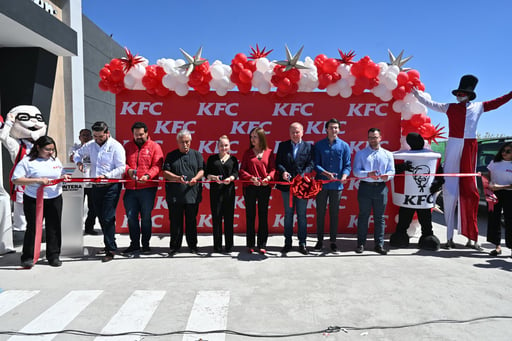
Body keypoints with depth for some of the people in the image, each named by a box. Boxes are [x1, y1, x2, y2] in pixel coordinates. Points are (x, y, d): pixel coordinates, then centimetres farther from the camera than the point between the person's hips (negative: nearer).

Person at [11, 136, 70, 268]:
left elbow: (61, 175, 22)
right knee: (33, 228, 3)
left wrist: (64, 177, -3)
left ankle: (54, 256, 18)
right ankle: (28, 257, 19)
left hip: (55, 199, 4)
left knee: (54, 228, 7)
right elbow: (15, 180, -12)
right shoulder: (27, 161, -6)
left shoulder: (56, 160, 11)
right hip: (33, 201, -4)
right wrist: (37, 180, -23)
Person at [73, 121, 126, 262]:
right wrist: (79, 161, 4)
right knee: (101, 217, 13)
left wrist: (106, 176, -24)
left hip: (111, 186, -6)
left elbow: (121, 168, -12)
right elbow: (78, 153, 27)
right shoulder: (90, 145, 10)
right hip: (96, 186, 7)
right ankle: (110, 243, 28)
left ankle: (110, 249, -2)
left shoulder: (116, 146, -8)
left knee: (108, 218, -10)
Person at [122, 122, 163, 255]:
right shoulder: (127, 146, 13)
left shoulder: (154, 146, 4)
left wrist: (148, 175, -20)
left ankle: (146, 244, 17)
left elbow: (157, 165, -4)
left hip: (147, 188, -3)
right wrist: (128, 170, -12)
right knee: (131, 217, 7)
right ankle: (134, 244, 20)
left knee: (146, 217, 4)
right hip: (130, 189, 3)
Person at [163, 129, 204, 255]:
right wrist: (177, 178, -16)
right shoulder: (171, 156, 10)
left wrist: (195, 178, -15)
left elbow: (202, 170, 5)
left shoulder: (197, 155, 13)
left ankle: (193, 245, 20)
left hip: (192, 195, 0)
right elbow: (165, 173, 2)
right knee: (175, 222, 5)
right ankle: (175, 246, 17)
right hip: (174, 196, 0)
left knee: (191, 221, 8)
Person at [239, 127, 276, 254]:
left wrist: (268, 177, -16)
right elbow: (242, 170, 3)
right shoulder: (247, 153, 6)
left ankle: (262, 245, 13)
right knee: (250, 215, 4)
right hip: (249, 187, 0)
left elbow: (273, 169, 4)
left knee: (263, 216, 4)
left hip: (264, 187, 0)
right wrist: (251, 178, -14)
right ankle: (250, 244, 14)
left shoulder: (269, 152, 5)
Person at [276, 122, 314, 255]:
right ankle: (288, 242, 19)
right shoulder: (283, 145, 8)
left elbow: (310, 164, -2)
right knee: (288, 215, 10)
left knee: (302, 215, 5)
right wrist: (283, 172, -16)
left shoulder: (308, 147, 5)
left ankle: (302, 243, 15)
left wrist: (303, 175, -19)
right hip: (287, 185, 1)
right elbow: (278, 162, 3)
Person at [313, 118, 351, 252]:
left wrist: (344, 176, -18)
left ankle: (333, 241, 18)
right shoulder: (319, 145, 2)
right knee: (320, 213, 6)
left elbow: (347, 165, 2)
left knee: (334, 213, 7)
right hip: (322, 184, 0)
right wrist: (326, 173, -18)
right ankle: (320, 240, 18)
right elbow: (316, 164, -1)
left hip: (337, 185, 0)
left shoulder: (344, 146, 4)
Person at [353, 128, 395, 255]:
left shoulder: (387, 154, 14)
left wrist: (387, 176, -15)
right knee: (363, 216, 3)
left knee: (379, 217, 6)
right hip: (365, 187, -1)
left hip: (381, 188, 2)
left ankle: (379, 245, 14)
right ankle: (361, 244, 11)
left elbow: (392, 171, 8)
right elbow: (356, 171, -1)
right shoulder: (361, 153, 8)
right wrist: (368, 174, -19)